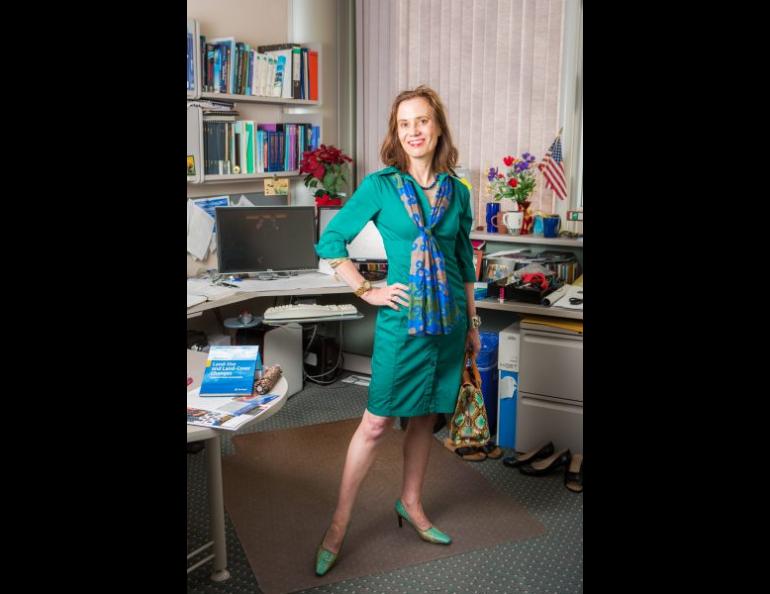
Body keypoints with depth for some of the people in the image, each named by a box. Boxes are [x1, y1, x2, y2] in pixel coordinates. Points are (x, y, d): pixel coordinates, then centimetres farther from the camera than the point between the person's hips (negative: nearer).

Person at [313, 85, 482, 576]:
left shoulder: (457, 191, 5)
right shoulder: (380, 186, -6)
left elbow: (464, 261, 13)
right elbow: (330, 242, -3)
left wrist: (472, 323, 13)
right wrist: (367, 291, -8)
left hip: (449, 320, 4)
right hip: (402, 319, -4)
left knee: (426, 416, 15)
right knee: (377, 423, 0)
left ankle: (412, 503, 35)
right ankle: (339, 524, 15)